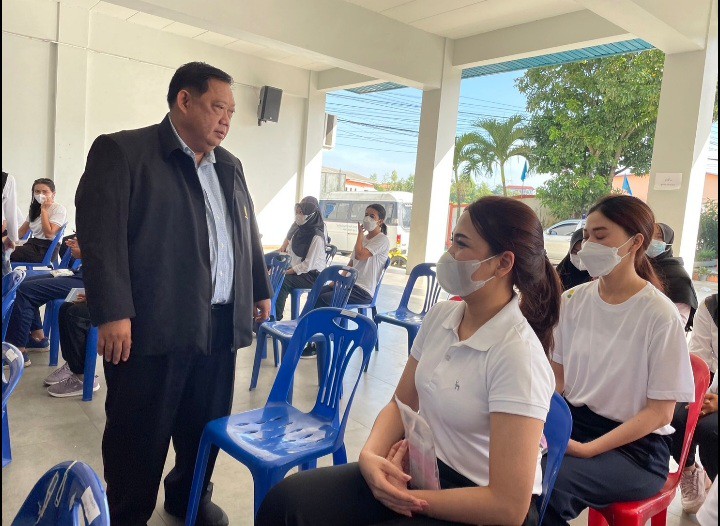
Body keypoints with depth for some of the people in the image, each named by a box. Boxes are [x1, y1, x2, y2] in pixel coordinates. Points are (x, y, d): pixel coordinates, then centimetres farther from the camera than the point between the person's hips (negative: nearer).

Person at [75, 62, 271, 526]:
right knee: (139, 433, 7)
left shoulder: (230, 166, 17)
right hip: (153, 325, -6)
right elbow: (100, 233, -12)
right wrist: (112, 313, -19)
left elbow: (249, 234, 22)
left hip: (219, 324, 6)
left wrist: (260, 289, 21)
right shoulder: (122, 151, -4)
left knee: (206, 423, 16)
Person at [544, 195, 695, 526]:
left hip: (636, 444, -4)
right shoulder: (573, 301, 2)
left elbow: (659, 412, -10)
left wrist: (588, 449, -19)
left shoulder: (660, 317, -13)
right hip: (570, 422, 4)